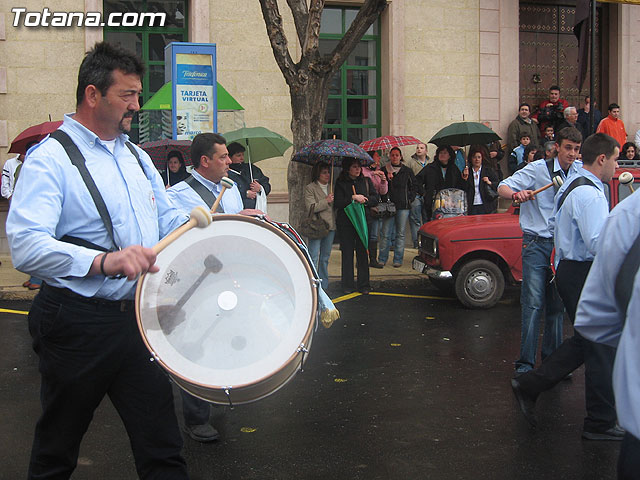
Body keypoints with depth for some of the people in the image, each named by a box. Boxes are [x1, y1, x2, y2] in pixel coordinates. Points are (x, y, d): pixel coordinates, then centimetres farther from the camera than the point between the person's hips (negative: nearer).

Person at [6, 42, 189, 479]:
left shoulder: (137, 157, 14)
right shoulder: (50, 159, -12)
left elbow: (169, 220, 21)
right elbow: (26, 246, -24)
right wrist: (104, 261, -37)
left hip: (140, 316, 6)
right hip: (79, 324, -6)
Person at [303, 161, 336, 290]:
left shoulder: (331, 188, 16)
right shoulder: (310, 188, -2)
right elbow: (310, 207, -12)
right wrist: (326, 201, -16)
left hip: (330, 226, 6)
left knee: (325, 258, 11)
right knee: (313, 258, -9)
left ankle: (324, 286, 17)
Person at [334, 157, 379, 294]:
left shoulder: (366, 181, 9)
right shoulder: (340, 183, 0)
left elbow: (376, 198, 5)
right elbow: (337, 203, -9)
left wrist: (364, 200, -11)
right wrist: (353, 198, -17)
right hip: (345, 223, -2)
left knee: (363, 252, 2)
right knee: (347, 253, 3)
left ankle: (364, 285, 9)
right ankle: (348, 285, 12)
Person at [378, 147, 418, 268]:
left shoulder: (407, 171, 8)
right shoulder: (384, 170, 9)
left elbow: (414, 186, 13)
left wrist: (409, 199, 4)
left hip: (403, 206, 0)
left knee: (400, 234, 3)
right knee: (385, 234, -3)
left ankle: (398, 259, 8)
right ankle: (382, 259, 4)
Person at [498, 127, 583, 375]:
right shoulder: (537, 169, -5)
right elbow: (503, 187, -11)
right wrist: (516, 194, -30)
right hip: (537, 244, -4)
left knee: (557, 305, 10)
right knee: (534, 303, -8)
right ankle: (526, 362, -4)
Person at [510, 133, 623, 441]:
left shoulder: (571, 186, 14)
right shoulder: (589, 194, -19)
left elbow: (556, 224, 23)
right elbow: (599, 244, -27)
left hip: (569, 268, 10)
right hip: (584, 275, -10)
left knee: (586, 341, 18)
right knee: (601, 348, 0)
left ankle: (529, 385, 19)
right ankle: (601, 424, 10)